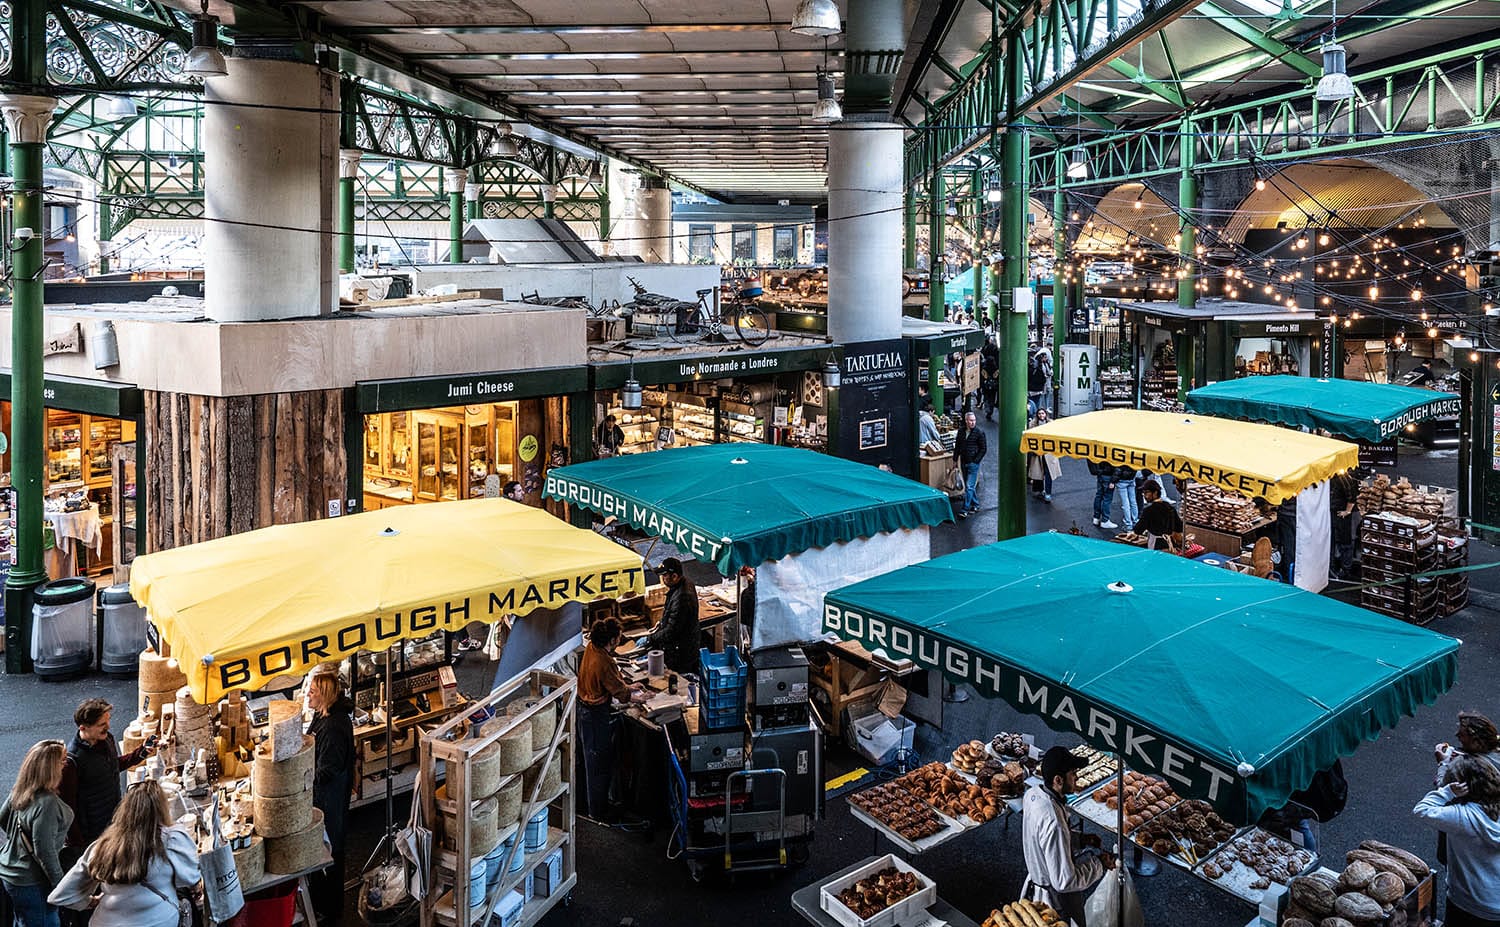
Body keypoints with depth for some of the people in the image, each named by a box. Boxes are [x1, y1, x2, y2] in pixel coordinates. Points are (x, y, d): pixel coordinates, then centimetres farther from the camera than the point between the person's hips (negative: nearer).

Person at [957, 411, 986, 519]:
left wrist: (976, 460, -10)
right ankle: (975, 505, 28)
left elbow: (984, 449, -4)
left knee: (969, 486, -10)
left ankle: (965, 510, -12)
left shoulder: (979, 433, -8)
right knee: (969, 486, 14)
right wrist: (956, 459, 12)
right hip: (963, 462, 6)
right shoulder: (961, 431, 6)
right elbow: (958, 446, 16)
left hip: (973, 463, -6)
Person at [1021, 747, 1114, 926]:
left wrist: (1079, 840, 2)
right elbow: (1065, 882, -31)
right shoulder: (1053, 822, -36)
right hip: (1056, 901, -7)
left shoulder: (1033, 794, -10)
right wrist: (1099, 864, -17)